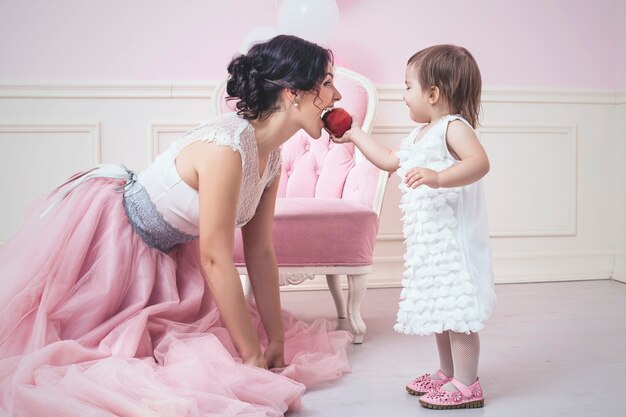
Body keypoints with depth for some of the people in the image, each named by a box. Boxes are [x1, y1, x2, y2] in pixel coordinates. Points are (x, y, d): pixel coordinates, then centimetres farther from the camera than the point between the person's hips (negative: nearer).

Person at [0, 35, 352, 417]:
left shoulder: (271, 156, -6)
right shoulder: (226, 146, -33)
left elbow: (261, 252, -2)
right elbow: (216, 259, -29)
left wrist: (276, 345, -3)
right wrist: (253, 358, -23)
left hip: (160, 253, 8)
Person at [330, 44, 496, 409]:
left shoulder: (454, 127, -12)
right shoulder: (419, 136, 18)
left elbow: (479, 162, -28)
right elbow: (389, 160, 30)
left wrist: (438, 177, -42)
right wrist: (355, 134, 32)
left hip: (453, 238, -10)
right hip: (430, 241, 10)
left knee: (456, 309, -6)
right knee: (441, 309, 16)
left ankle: (467, 385, 2)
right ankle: (447, 374, 28)